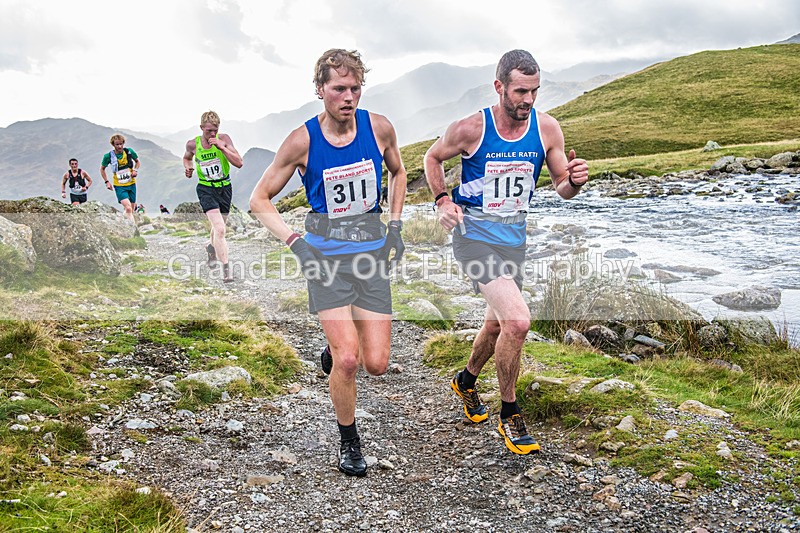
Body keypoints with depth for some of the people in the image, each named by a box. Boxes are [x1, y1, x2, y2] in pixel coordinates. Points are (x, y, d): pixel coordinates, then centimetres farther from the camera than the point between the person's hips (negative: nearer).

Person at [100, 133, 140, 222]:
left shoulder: (129, 152, -3)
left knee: (131, 211, 9)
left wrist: (135, 170, -4)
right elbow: (102, 169, 9)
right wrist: (107, 182, 0)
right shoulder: (108, 156, -8)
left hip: (131, 184, 3)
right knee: (128, 208, -23)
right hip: (119, 186, -3)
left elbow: (137, 162, 16)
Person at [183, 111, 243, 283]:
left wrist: (222, 147, -25)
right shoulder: (193, 144, -5)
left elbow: (239, 163, -16)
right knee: (220, 229, -18)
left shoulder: (224, 139, -9)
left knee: (218, 226, 20)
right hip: (206, 189, -2)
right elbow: (187, 158, 19)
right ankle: (225, 268, -16)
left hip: (225, 187, 2)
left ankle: (211, 247, 54)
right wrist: (188, 167, -3)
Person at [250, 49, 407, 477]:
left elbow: (398, 173, 20)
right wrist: (294, 242, -12)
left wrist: (395, 226, 11)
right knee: (347, 359, -13)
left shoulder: (379, 128, -2)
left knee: (376, 364, -1)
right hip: (326, 254, -2)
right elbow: (260, 200, 1)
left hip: (372, 251, 3)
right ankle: (348, 442, 12)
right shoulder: (302, 140, -8)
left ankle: (337, 345, 35)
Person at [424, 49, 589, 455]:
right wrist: (443, 201, -8)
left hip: (514, 237, 6)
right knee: (517, 321, -21)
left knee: (498, 324, 20)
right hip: (475, 235, -5)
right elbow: (433, 158, 5)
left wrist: (574, 180, -19)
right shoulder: (471, 128, -14)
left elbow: (562, 189, 4)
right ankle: (510, 415, -1)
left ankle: (466, 381, 50)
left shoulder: (547, 128, -4)